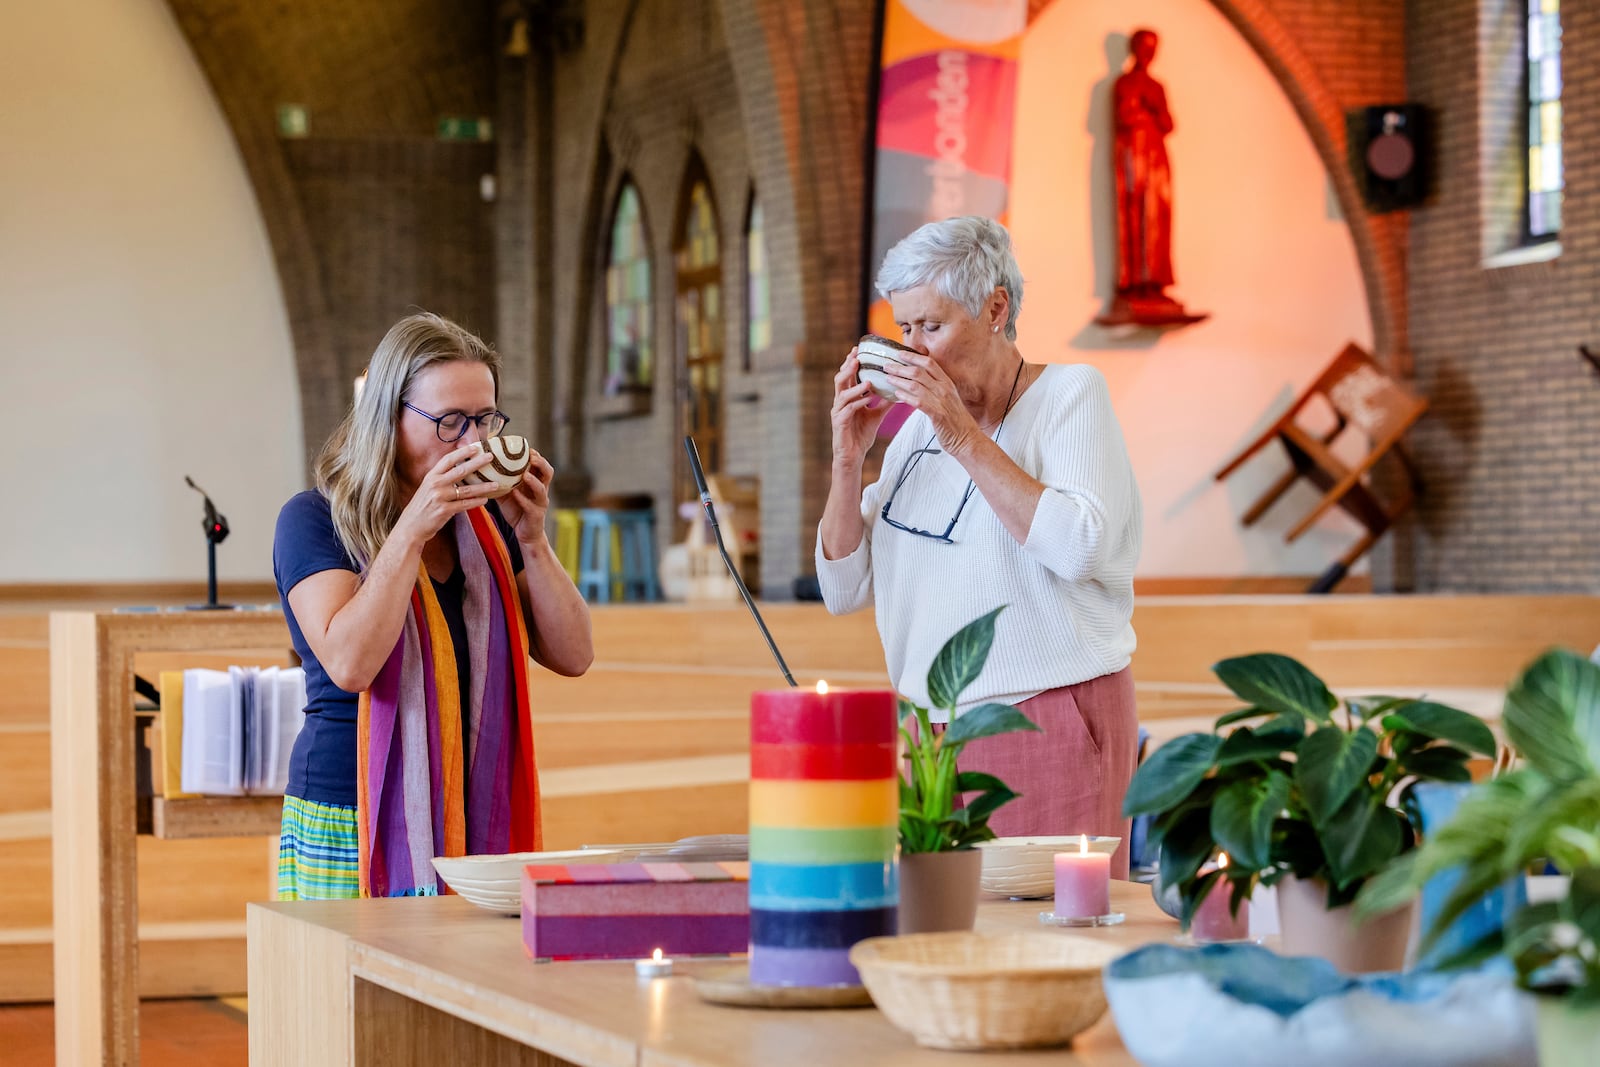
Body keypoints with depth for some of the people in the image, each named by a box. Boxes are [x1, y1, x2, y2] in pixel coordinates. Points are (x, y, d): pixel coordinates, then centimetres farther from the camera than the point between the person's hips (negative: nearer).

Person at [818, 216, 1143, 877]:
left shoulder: (1071, 395, -3)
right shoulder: (919, 426, 13)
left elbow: (1081, 548, -21)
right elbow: (846, 589, 10)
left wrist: (964, 439, -17)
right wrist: (849, 457, -3)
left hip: (1051, 721, -5)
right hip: (933, 732, 5)